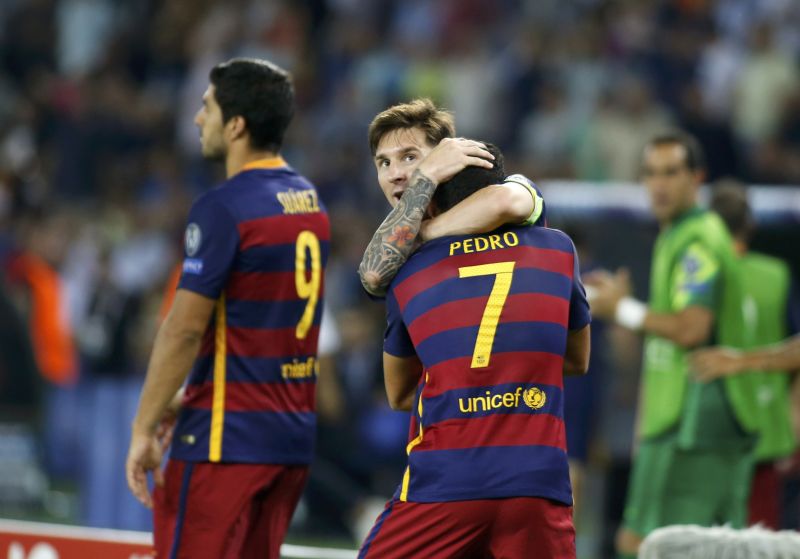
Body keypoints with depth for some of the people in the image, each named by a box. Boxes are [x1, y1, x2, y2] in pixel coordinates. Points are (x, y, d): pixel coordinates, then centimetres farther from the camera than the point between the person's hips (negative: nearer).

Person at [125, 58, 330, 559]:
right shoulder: (315, 204, 12)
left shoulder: (223, 209, -14)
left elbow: (184, 329, -16)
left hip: (227, 440, -8)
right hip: (297, 433, 8)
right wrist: (186, 401, 20)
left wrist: (144, 428, -9)